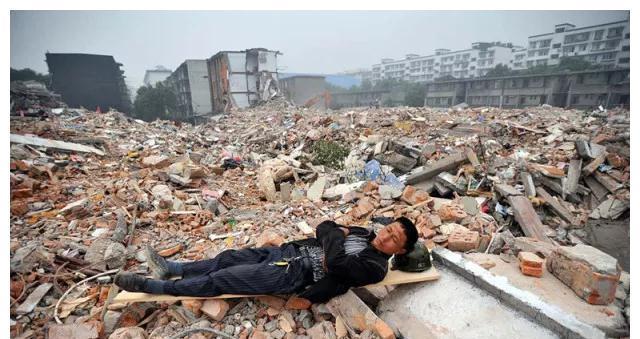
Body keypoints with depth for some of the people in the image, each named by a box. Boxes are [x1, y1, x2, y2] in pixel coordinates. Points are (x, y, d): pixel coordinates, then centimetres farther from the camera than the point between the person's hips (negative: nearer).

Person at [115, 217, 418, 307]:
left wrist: (335, 236, -12)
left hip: (292, 275, -7)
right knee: (230, 257, 9)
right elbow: (324, 228, 14)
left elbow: (336, 266, -27)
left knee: (220, 280, -4)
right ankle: (171, 268, 27)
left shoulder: (375, 266, -11)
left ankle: (152, 286, 10)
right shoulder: (362, 233, 13)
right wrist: (336, 230, -6)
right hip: (290, 251, 8)